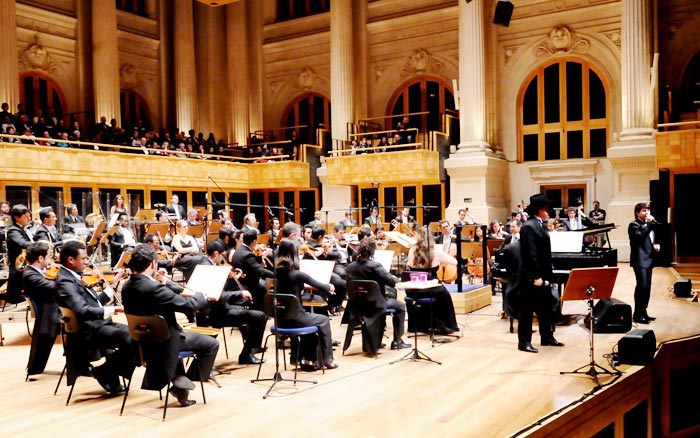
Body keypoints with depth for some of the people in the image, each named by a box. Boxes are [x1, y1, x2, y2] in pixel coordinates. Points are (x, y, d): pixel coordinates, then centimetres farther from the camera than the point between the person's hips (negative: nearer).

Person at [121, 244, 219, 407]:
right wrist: (202, 295, -7)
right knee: (211, 344, 5)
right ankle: (183, 383, 10)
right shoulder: (154, 288, -31)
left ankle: (179, 378, 34)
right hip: (163, 341, -8)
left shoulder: (127, 287, -5)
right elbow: (189, 305, -27)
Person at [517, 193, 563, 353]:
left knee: (545, 307, 17)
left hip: (541, 274, 10)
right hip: (531, 276, -10)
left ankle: (547, 338, 29)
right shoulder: (529, 226, -17)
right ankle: (524, 342, 8)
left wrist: (545, 274, 16)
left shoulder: (540, 225, 13)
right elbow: (531, 254, -22)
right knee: (527, 309, 0)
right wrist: (536, 276, -23)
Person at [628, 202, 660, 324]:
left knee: (647, 287, 10)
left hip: (648, 260, 9)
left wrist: (656, 245, 8)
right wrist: (650, 223, -22)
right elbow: (640, 236, -25)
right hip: (640, 260, -9)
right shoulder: (634, 225, -8)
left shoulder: (649, 225, 19)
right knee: (642, 286, -13)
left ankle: (643, 312, 17)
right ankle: (638, 315, -8)